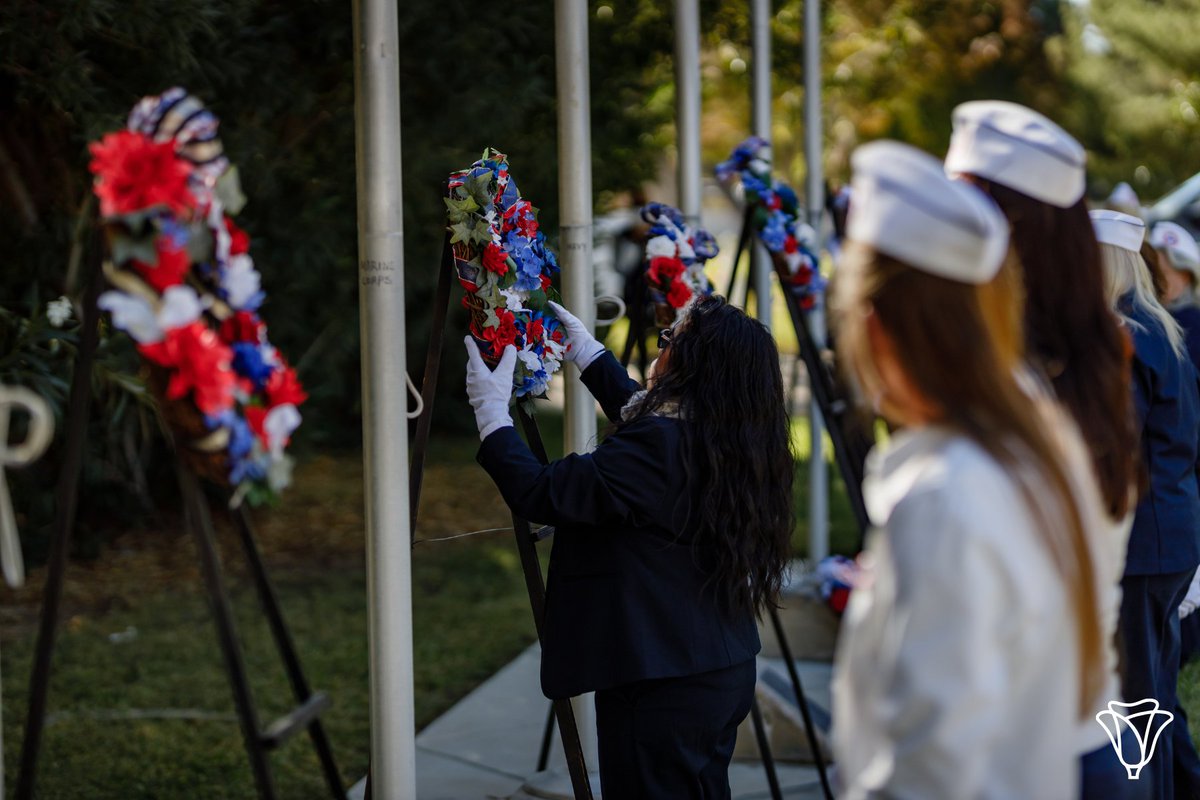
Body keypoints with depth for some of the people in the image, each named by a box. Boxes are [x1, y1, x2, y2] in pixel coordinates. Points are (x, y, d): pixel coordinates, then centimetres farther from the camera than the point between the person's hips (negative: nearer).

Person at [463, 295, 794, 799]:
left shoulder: (658, 445, -24)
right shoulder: (725, 440, 4)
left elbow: (540, 495, -20)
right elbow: (637, 412, 25)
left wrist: (491, 412, -8)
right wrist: (586, 350, 35)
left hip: (663, 685, -9)